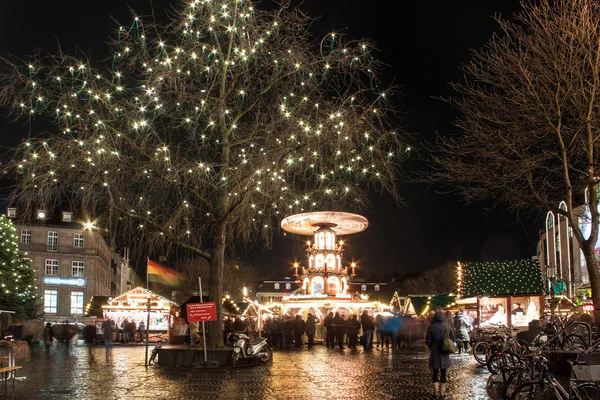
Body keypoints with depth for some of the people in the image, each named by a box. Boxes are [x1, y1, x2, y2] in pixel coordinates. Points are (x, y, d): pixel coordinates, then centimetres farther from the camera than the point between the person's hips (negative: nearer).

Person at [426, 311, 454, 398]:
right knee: (443, 372, 10)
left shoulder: (431, 327, -11)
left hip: (434, 352, -1)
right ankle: (442, 391, 13)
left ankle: (436, 391, 7)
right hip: (444, 353, 1)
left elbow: (428, 341, -11)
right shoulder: (447, 327, -5)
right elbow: (452, 338, -1)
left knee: (435, 372, 8)